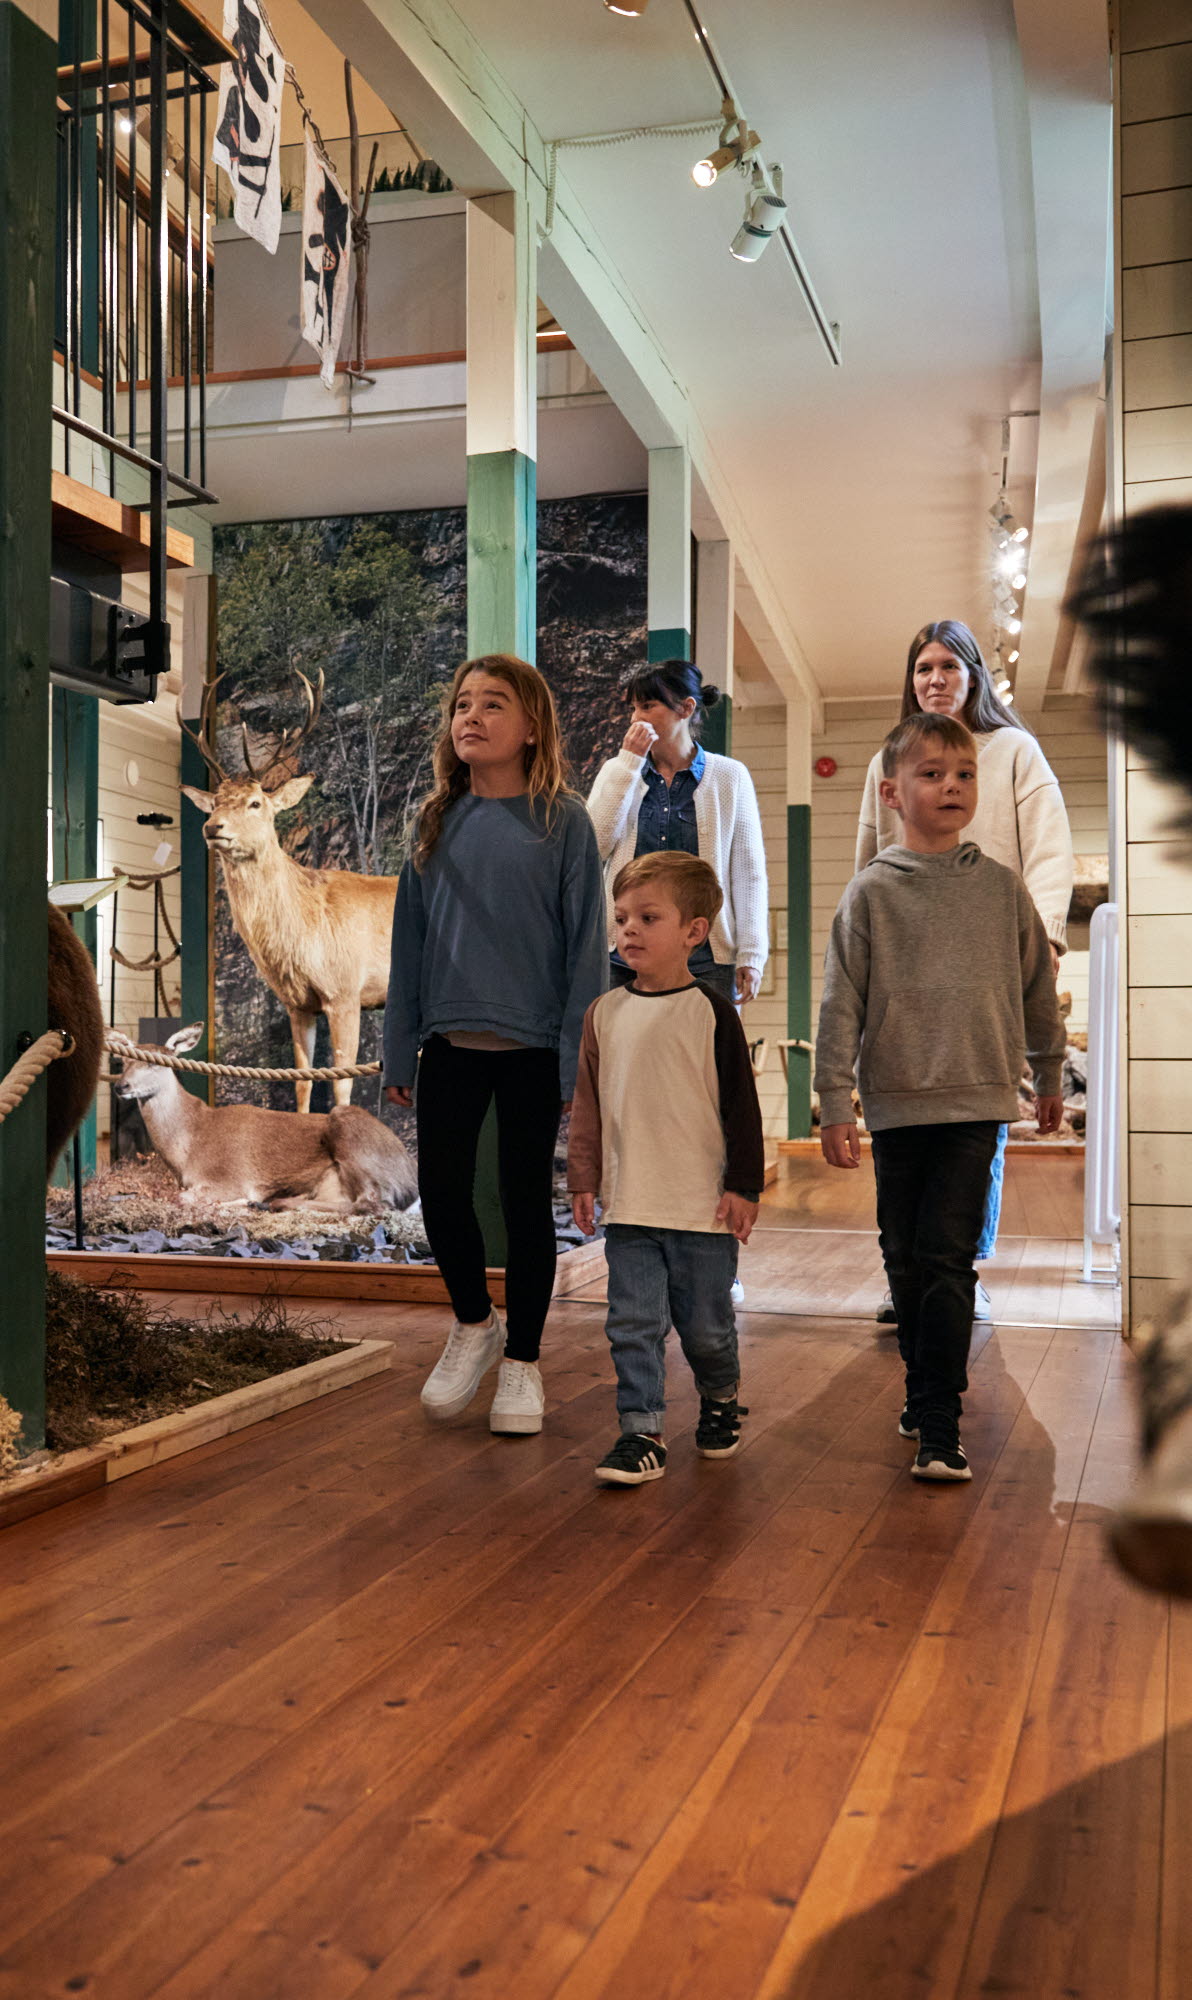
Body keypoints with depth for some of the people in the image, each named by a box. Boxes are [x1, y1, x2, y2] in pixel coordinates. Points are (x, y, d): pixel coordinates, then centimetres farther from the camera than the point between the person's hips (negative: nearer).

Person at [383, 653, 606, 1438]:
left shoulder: (563, 822, -5)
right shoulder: (438, 822, 6)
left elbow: (586, 944, -5)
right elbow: (411, 939, 9)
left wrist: (580, 1056, -9)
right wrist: (400, 1049, 7)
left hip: (531, 1046, -3)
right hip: (449, 1043, 3)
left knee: (527, 1201, 7)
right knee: (441, 1190, 5)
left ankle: (522, 1359, 23)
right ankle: (474, 1323, 31)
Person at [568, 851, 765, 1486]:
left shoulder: (711, 1012, -6)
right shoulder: (605, 1013, 5)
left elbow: (740, 1105, -4)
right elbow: (588, 1104, 11)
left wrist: (744, 1186, -6)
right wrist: (583, 1179, 8)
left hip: (703, 1207, -3)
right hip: (627, 1206, 3)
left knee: (705, 1325, 10)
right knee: (633, 1324, 0)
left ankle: (720, 1402, 36)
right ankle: (641, 1433, 9)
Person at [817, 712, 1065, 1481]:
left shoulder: (1003, 887, 5)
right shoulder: (872, 892, 0)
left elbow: (1038, 987, 15)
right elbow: (841, 1002, -1)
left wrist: (1049, 1077, 22)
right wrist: (834, 1104, -5)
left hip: (975, 1103, -1)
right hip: (895, 1102, 1)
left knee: (948, 1259, -7)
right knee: (905, 1259, 11)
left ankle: (938, 1427, -3)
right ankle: (932, 1380, 31)